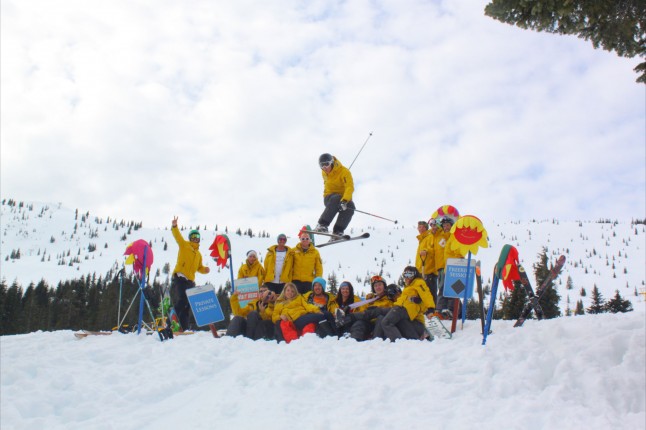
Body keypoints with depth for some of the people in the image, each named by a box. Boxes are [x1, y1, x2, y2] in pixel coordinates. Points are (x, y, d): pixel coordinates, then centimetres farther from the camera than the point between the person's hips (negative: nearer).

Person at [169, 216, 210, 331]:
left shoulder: (198, 254, 25)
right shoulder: (184, 245, 8)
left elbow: (199, 267, 29)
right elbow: (177, 236, -7)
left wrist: (205, 269, 6)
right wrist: (174, 226, -26)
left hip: (190, 281, 7)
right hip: (179, 278, -7)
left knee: (187, 306, 7)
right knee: (180, 302, -20)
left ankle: (185, 328, 11)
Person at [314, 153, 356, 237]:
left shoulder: (344, 171, -17)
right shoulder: (324, 173, 2)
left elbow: (350, 187, -31)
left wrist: (344, 201, -48)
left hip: (344, 198, -2)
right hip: (329, 198, 2)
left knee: (350, 206, -37)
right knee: (336, 199, -36)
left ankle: (337, 232, -35)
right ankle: (322, 225, -41)